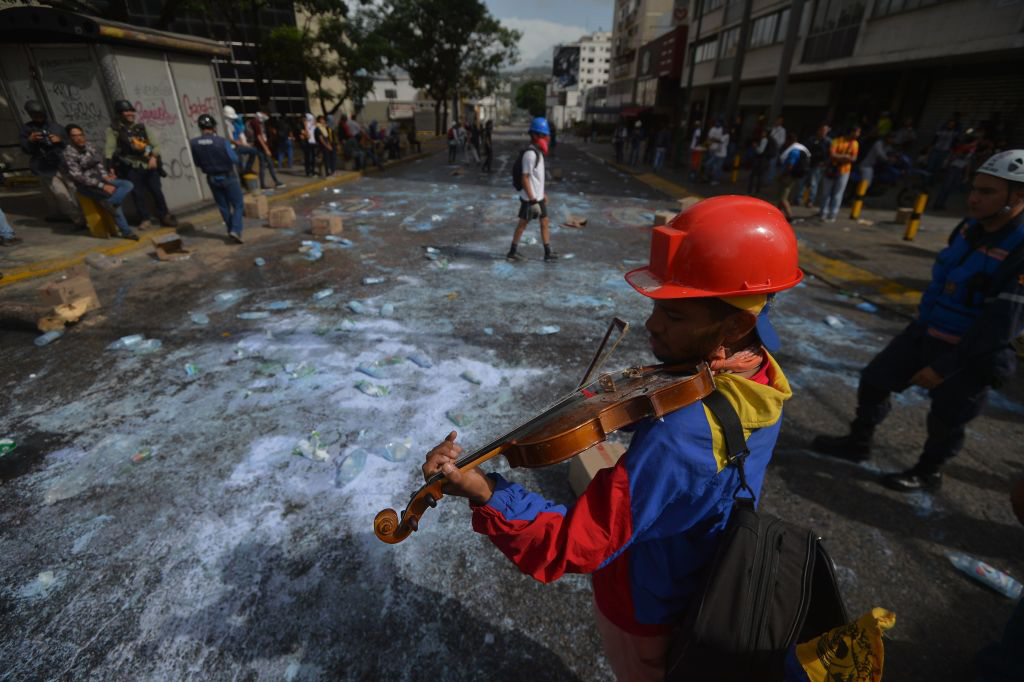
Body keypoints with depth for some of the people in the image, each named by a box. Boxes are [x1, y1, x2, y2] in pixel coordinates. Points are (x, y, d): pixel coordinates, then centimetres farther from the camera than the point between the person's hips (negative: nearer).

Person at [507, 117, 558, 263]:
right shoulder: (530, 154, -19)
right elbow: (525, 178, -22)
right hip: (530, 198, -9)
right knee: (523, 223, 2)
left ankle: (548, 252, 15)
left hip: (538, 196, 9)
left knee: (544, 222, 10)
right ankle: (513, 251, 15)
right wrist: (532, 199, -23)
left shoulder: (538, 152, 11)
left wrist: (543, 193, 21)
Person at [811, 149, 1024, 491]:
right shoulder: (970, 227, -1)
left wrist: (945, 367, -23)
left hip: (970, 354, -7)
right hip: (923, 333, 7)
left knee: (945, 420, 11)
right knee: (874, 380, 12)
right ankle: (858, 444, 31)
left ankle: (928, 473, 36)